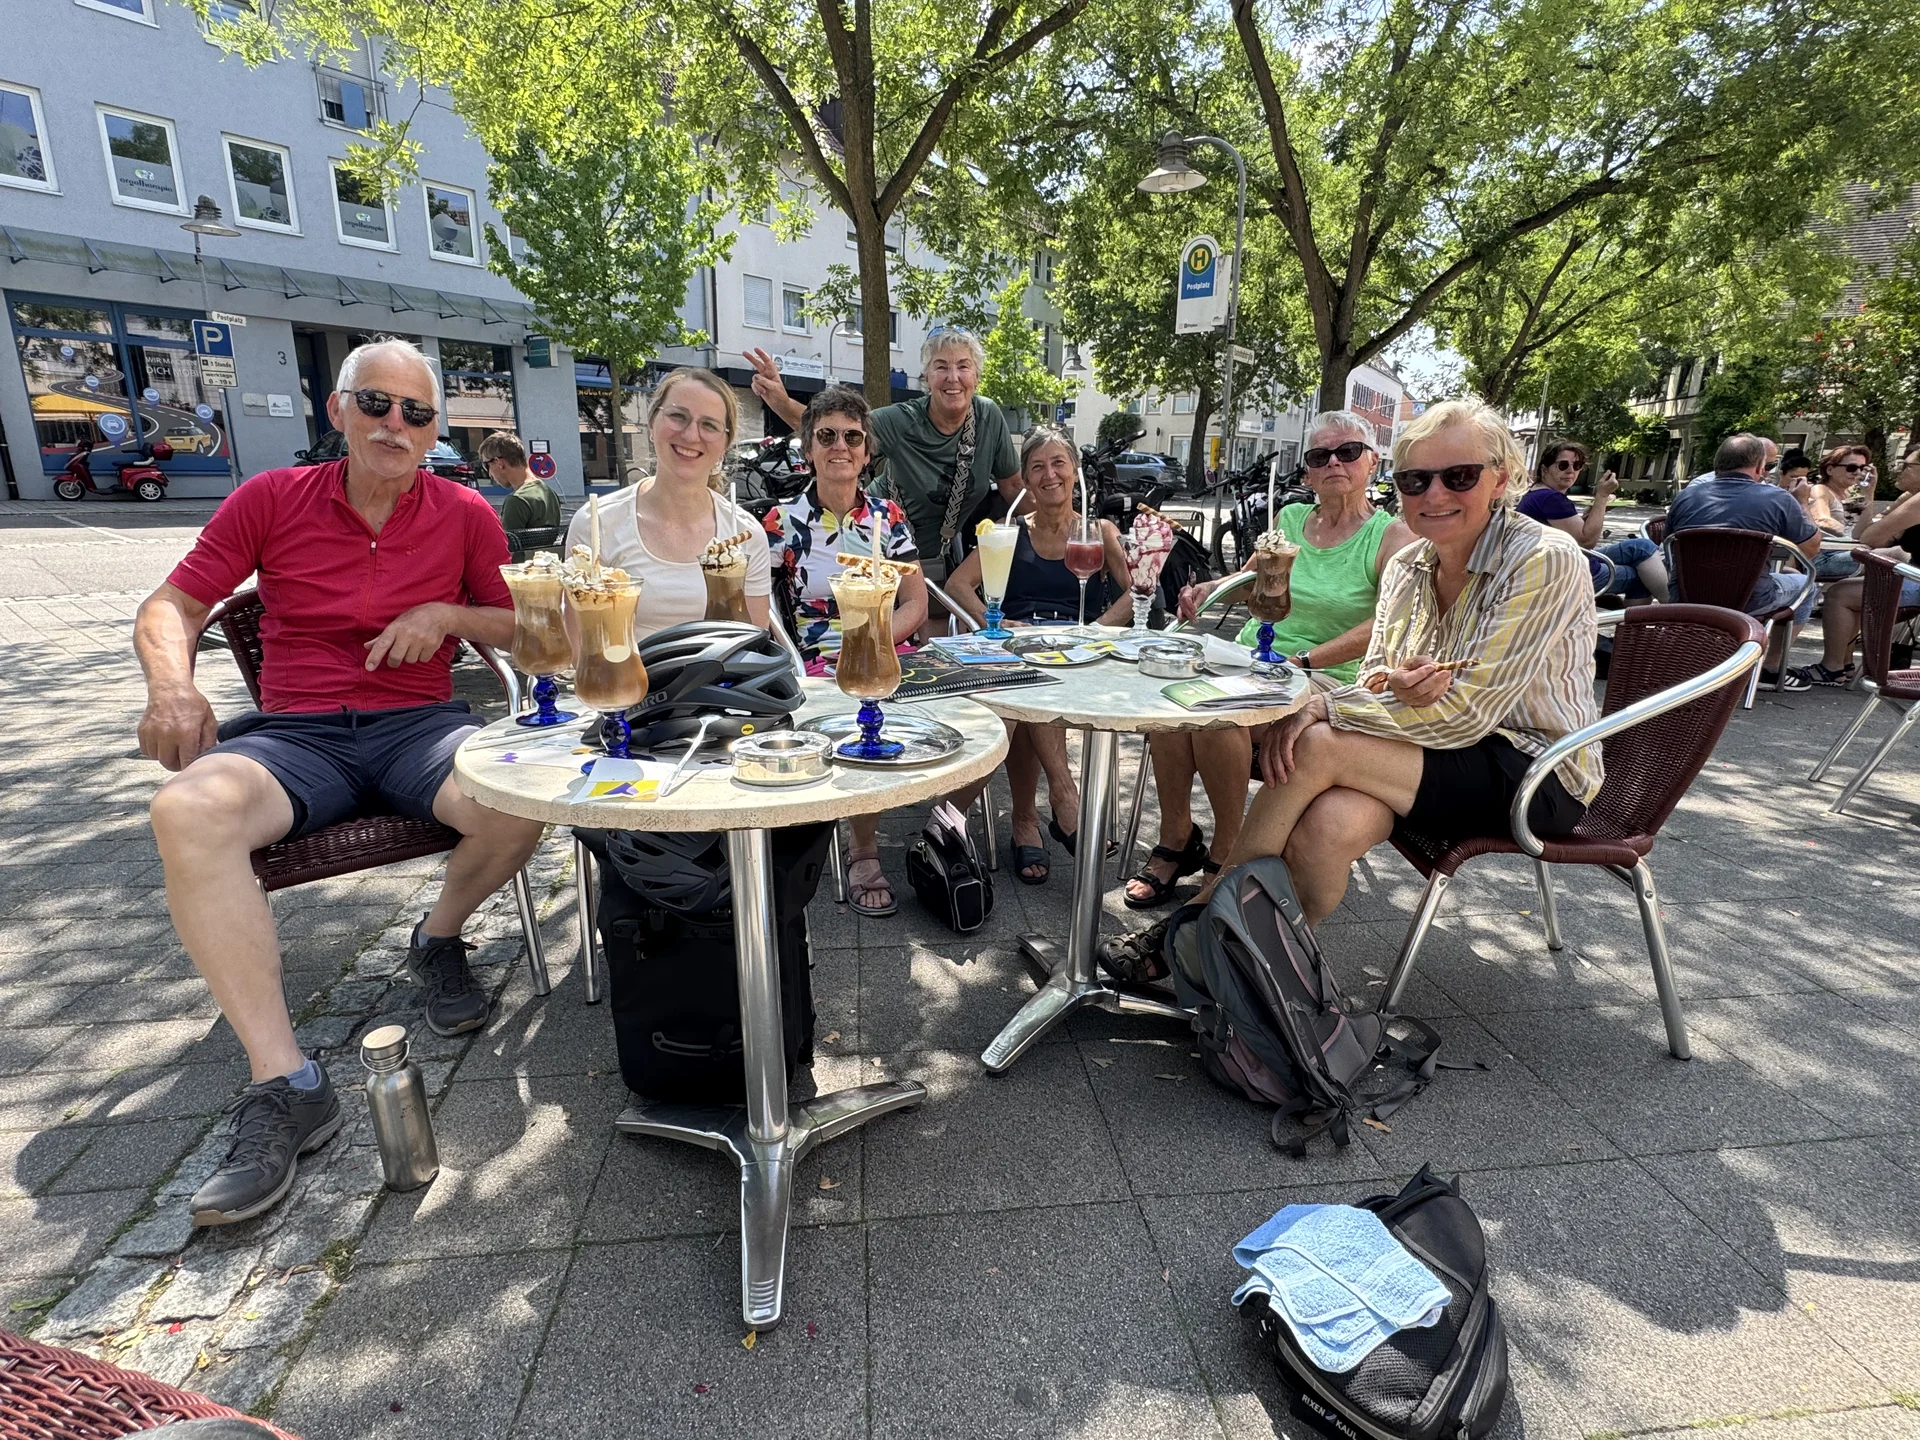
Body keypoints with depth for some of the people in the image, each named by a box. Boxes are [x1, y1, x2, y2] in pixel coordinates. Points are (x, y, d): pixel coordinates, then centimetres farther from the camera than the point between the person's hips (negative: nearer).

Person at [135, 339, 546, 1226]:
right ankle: (286, 1087, -28)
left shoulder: (464, 514, 7)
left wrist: (447, 615, -7)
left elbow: (518, 626, 12)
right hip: (294, 736, 1)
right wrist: (171, 684, -10)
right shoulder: (271, 500, 7)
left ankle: (438, 939, 3)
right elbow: (171, 606, 10)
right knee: (189, 812, -31)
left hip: (418, 725, 0)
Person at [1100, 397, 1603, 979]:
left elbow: (1463, 715, -21)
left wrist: (1319, 710, -23)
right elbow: (1375, 685, 1)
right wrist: (1318, 705, -23)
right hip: (1445, 757, 5)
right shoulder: (1407, 565, 4)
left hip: (1537, 775, -5)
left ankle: (1198, 919, -12)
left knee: (1318, 746, -26)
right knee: (1330, 824, -30)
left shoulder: (1545, 561, -16)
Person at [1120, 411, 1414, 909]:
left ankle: (1226, 857, -13)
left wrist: (1304, 660, -23)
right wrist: (1212, 588, 13)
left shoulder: (1392, 537, 0)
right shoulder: (1289, 519, 14)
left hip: (1324, 681, -4)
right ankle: (1176, 839, -13)